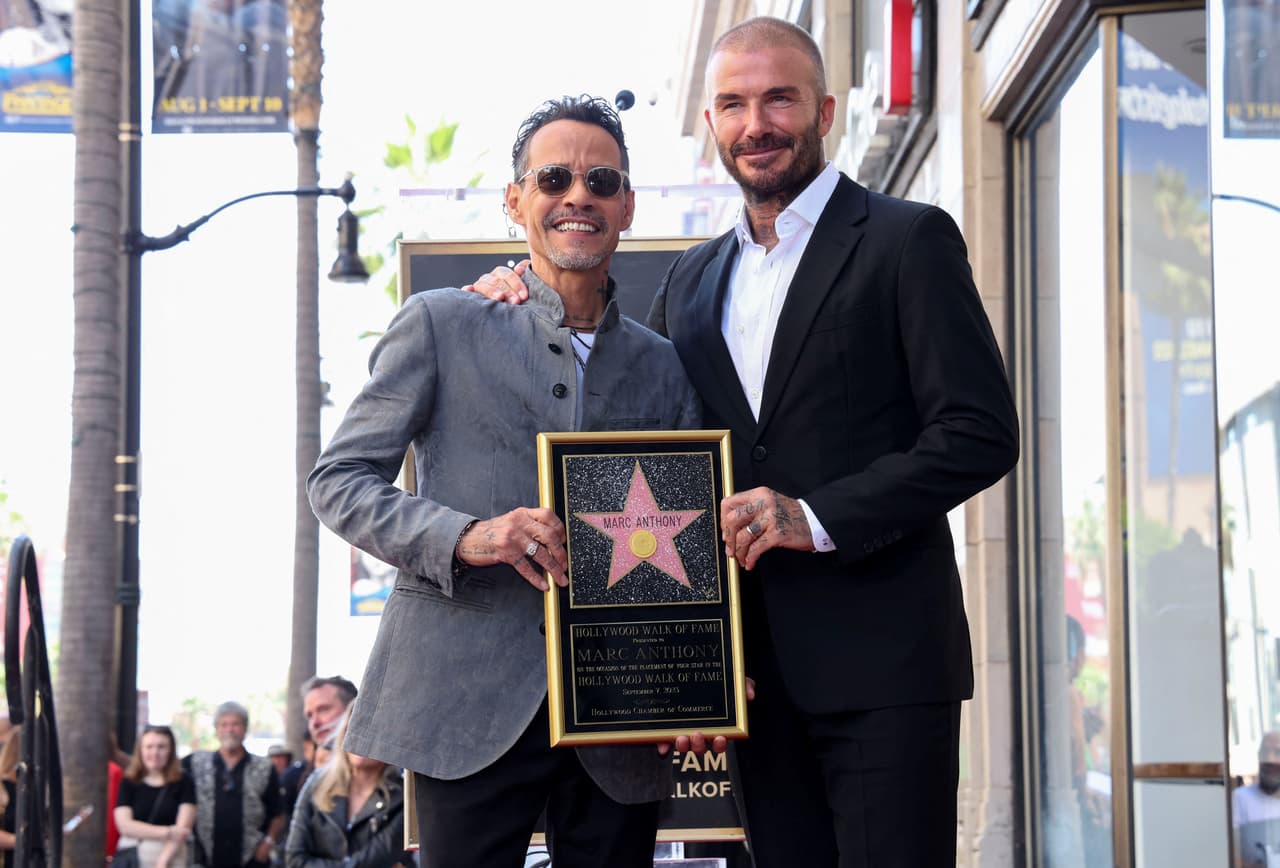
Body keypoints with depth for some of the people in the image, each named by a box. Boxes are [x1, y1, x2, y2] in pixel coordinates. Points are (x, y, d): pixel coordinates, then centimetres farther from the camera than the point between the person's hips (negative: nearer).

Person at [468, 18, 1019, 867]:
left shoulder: (907, 240, -1)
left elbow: (981, 434, -8)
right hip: (758, 669, 6)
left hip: (880, 663, -5)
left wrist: (819, 516, -16)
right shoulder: (692, 280, 18)